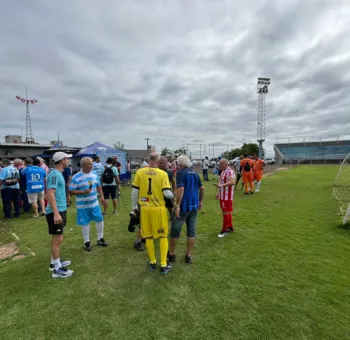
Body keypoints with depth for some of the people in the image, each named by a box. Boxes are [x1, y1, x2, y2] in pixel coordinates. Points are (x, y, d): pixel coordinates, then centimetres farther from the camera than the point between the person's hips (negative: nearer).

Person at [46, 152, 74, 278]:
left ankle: (55, 262, 33)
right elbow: (50, 194, -25)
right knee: (57, 239, -1)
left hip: (60, 210, 10)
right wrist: (56, 213, -29)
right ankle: (57, 269, 10)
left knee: (58, 238, 19)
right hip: (55, 212, -10)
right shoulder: (54, 174, -18)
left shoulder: (58, 174, 12)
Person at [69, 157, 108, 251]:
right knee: (85, 223, 7)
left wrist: (102, 196, 3)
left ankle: (100, 239, 30)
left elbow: (98, 186, 13)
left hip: (95, 203, 5)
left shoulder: (94, 175, 2)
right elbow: (71, 191, -14)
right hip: (83, 206, -5)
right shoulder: (76, 178, -15)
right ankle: (87, 242, 25)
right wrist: (83, 192, -25)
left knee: (100, 220, 10)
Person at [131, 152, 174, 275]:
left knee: (148, 236, 16)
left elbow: (135, 191, 1)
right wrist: (174, 196, 9)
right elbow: (167, 193, -13)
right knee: (162, 236, 13)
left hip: (144, 208, 2)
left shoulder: (140, 172, -3)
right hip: (159, 208, -2)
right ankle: (164, 265, 20)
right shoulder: (162, 174, -10)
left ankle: (152, 263, 30)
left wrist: (134, 206, 14)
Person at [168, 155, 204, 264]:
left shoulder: (180, 173, -10)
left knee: (175, 231, 10)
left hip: (183, 206, -6)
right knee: (191, 231, 11)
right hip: (194, 206, 6)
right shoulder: (195, 173, 10)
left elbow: (181, 189, -22)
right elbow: (202, 188, 13)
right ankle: (189, 256, 18)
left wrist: (177, 205, -22)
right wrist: (200, 201, 23)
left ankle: (171, 254, 24)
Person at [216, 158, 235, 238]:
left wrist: (222, 185, -43)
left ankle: (224, 230, 10)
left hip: (227, 196, -10)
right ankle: (230, 227, 32)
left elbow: (232, 182, -35)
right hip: (222, 196, 10)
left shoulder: (229, 172, -19)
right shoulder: (223, 171, 12)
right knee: (227, 212, 18)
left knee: (225, 212, -1)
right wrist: (219, 193, 22)